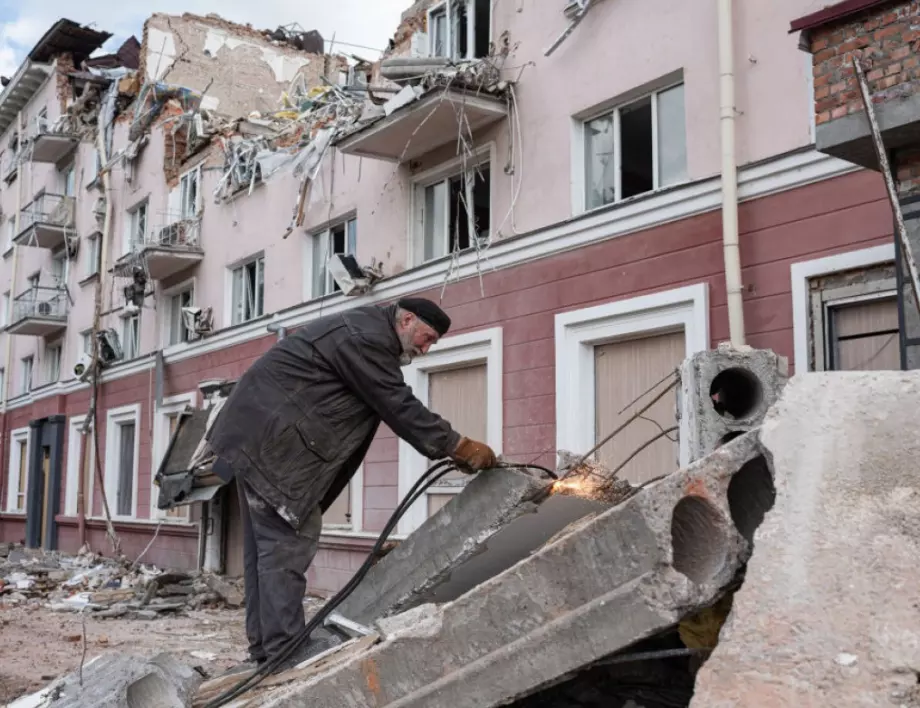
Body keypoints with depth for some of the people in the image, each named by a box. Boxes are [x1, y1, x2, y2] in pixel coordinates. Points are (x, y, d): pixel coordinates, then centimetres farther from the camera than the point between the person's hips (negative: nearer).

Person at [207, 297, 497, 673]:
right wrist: (461, 447, -12)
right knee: (286, 541, -9)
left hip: (260, 433, 11)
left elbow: (394, 406, 19)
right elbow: (400, 407, -17)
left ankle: (265, 646, 16)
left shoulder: (367, 332, 19)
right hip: (271, 440, -11)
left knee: (266, 542, 11)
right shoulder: (366, 338, -16)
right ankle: (283, 649, -5)